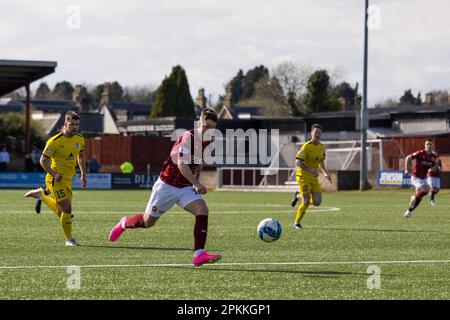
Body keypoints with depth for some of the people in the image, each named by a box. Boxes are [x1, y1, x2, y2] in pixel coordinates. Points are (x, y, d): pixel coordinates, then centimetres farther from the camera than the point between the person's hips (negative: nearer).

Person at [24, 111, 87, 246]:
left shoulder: (80, 139, 4)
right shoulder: (55, 141, -16)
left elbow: (81, 156, 20)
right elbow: (43, 160, -9)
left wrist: (83, 174, 11)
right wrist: (54, 174, -21)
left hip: (68, 179, 7)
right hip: (56, 179, -7)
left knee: (61, 212, 14)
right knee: (67, 208, -14)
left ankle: (41, 194, 37)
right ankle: (69, 239, 2)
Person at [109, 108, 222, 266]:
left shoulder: (208, 142, 3)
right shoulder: (188, 137, -21)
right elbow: (182, 165, -29)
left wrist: (196, 181, 12)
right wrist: (196, 183, -31)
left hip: (186, 187, 6)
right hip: (167, 185, -6)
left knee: (202, 210, -21)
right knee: (148, 221, 7)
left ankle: (199, 254, -25)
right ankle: (124, 224, 42)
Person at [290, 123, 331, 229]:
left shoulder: (321, 147, 7)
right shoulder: (306, 146, -15)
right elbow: (297, 162, -20)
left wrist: (325, 173, 10)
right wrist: (309, 170, -31)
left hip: (314, 177, 6)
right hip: (303, 176, -6)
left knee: (317, 202, -4)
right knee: (306, 202, -12)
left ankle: (299, 196, 24)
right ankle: (296, 223, 7)